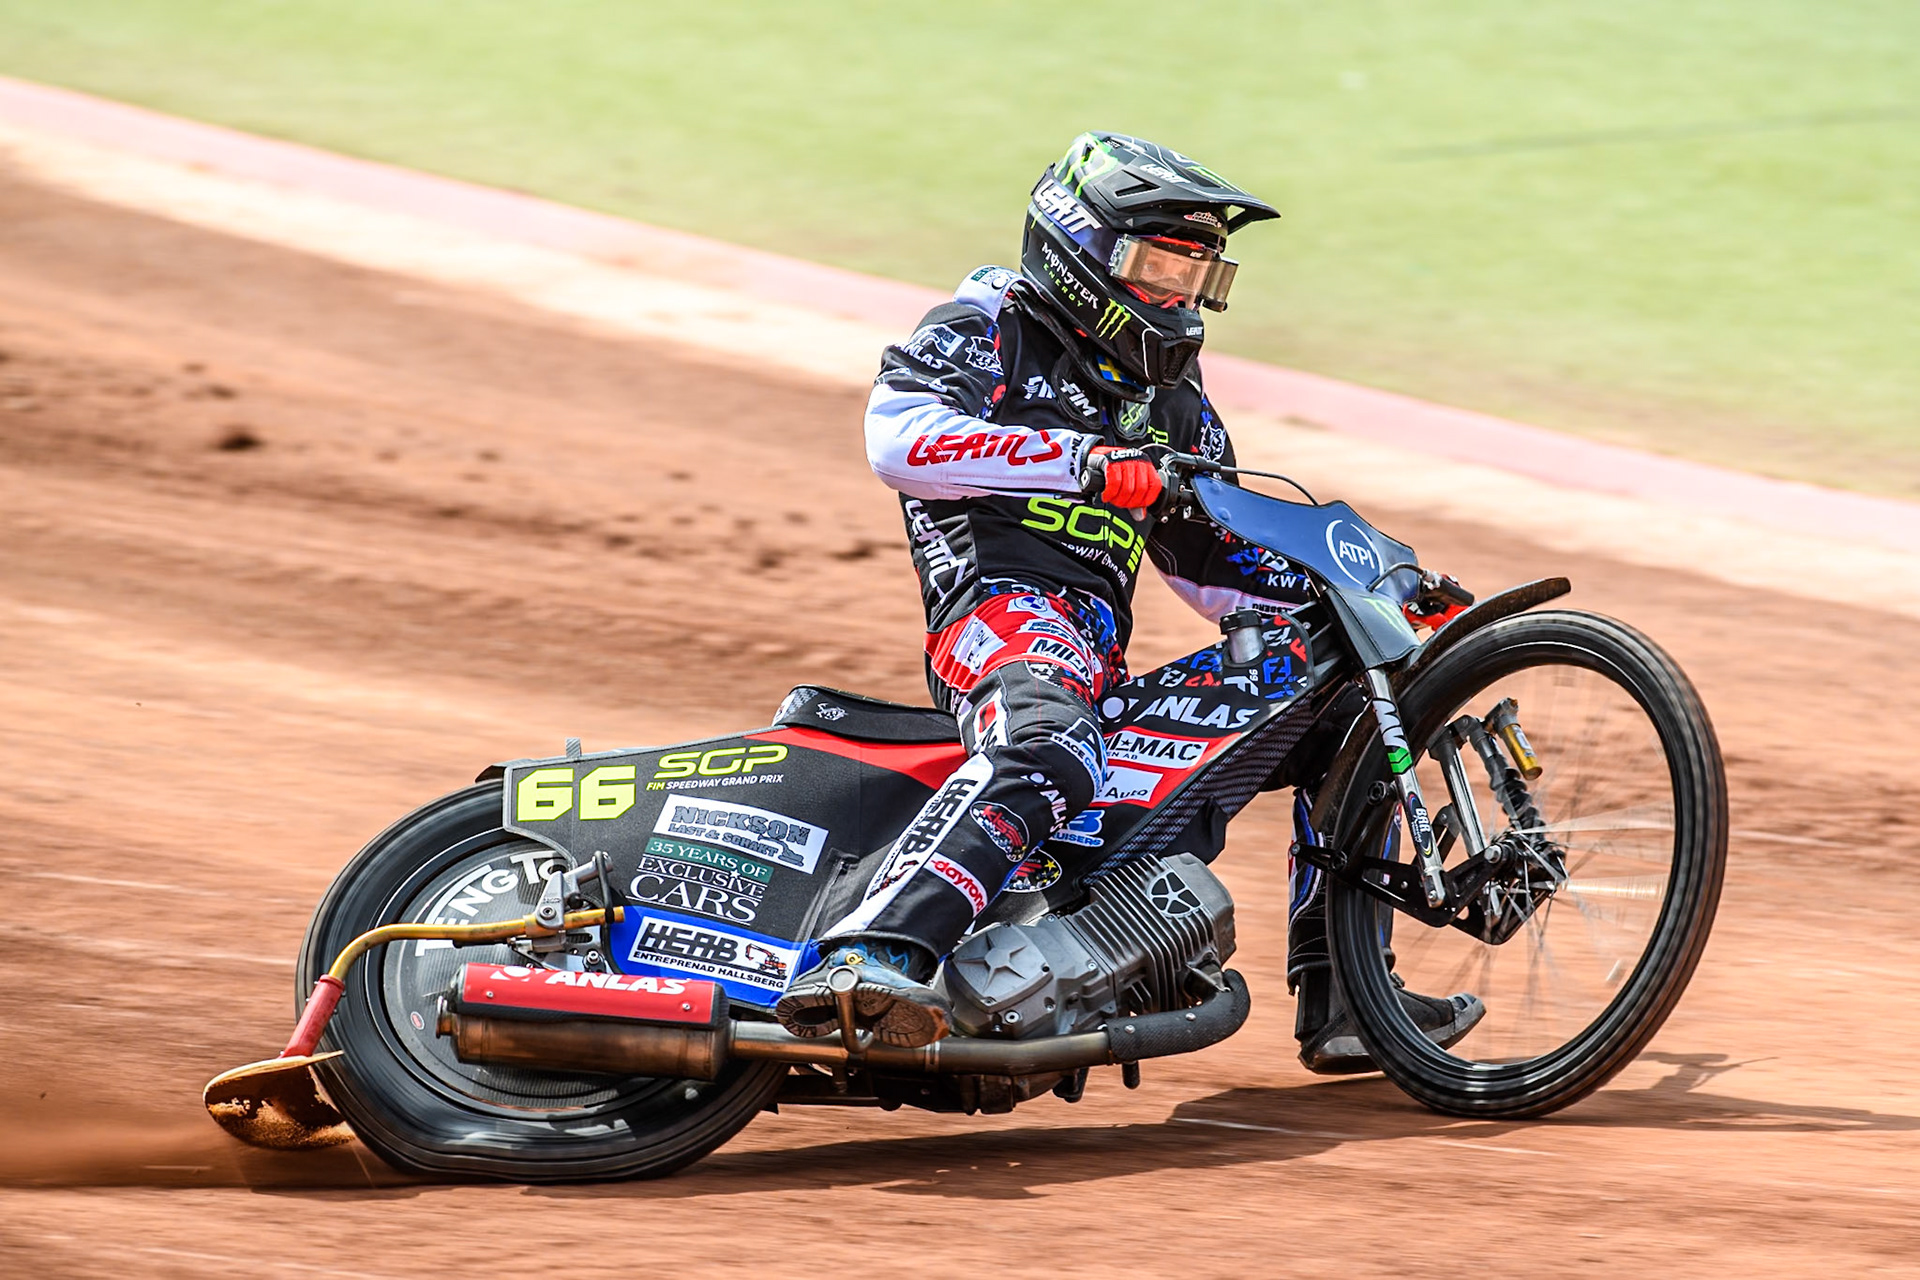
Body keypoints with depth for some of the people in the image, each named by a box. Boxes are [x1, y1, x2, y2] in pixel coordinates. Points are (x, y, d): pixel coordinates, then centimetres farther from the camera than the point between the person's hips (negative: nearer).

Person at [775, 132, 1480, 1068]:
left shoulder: (1173, 406, 30)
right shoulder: (985, 328, 8)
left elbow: (1218, 569, 33)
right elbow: (898, 434, -12)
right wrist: (1089, 463, -19)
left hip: (1105, 649, 8)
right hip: (1001, 605, -8)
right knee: (1046, 747, -41)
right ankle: (861, 958, -58)